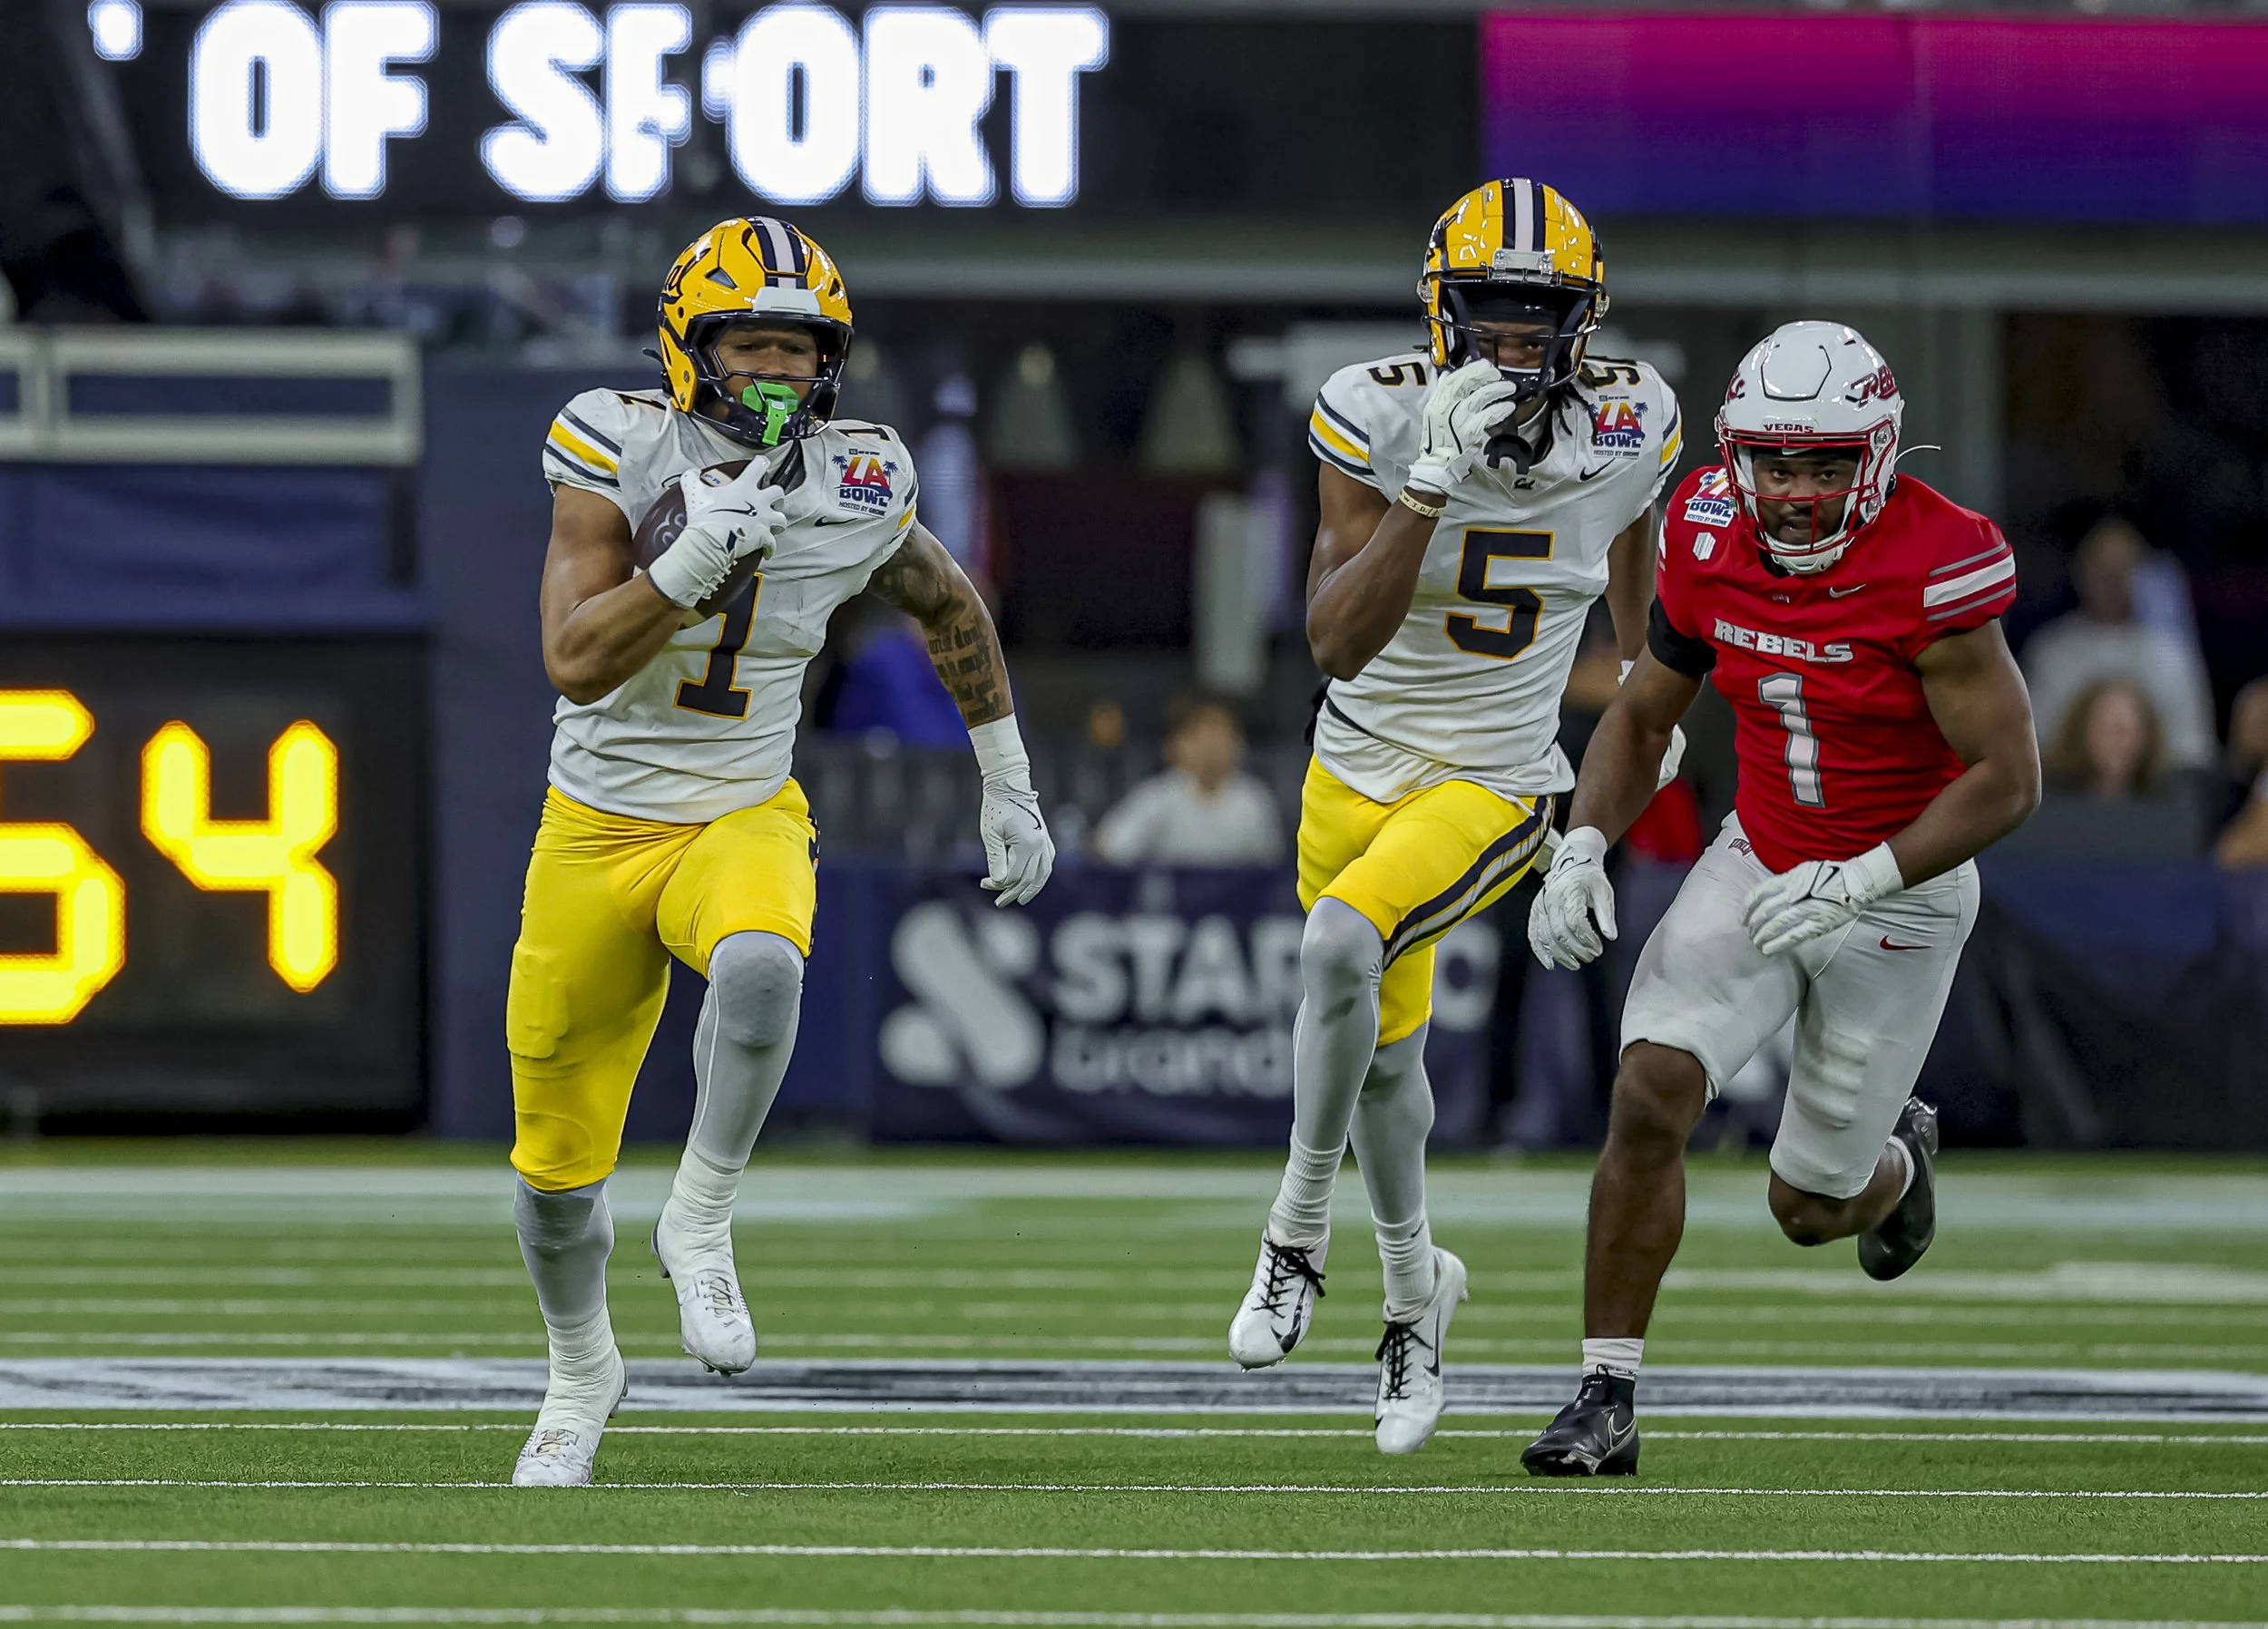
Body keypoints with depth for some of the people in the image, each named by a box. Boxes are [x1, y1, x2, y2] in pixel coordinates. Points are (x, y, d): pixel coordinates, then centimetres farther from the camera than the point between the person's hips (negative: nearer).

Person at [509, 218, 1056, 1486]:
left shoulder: (858, 490, -8)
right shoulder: (619, 454, -15)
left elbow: (953, 610, 14)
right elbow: (576, 664, -23)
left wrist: (1012, 795, 18)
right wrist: (697, 556, -35)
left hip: (742, 822, 0)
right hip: (597, 833, 0)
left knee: (758, 964, -38)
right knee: (558, 1167, 7)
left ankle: (701, 1227, -16)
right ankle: (583, 1373, 36)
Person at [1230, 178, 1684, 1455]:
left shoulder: (1630, 424, -12)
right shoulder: (1379, 417, -18)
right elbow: (1337, 641, -26)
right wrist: (1435, 480, -36)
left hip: (1492, 788, -2)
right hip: (1361, 768, 2)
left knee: (1343, 943, -30)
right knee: (1384, 1052, 17)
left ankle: (1300, 1230, -12)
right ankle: (1416, 1287, 44)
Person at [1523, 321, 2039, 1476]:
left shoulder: (1930, 571, -25)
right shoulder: (1712, 544, -9)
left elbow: (2008, 778, -22)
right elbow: (1642, 717, 5)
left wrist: (1858, 883, -30)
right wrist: (1581, 851, -11)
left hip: (1896, 895, -4)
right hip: (1760, 864, 4)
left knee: (1811, 1207, 7)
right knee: (1650, 1094, -20)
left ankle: (1896, 1156, 46)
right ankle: (1607, 1400, -11)